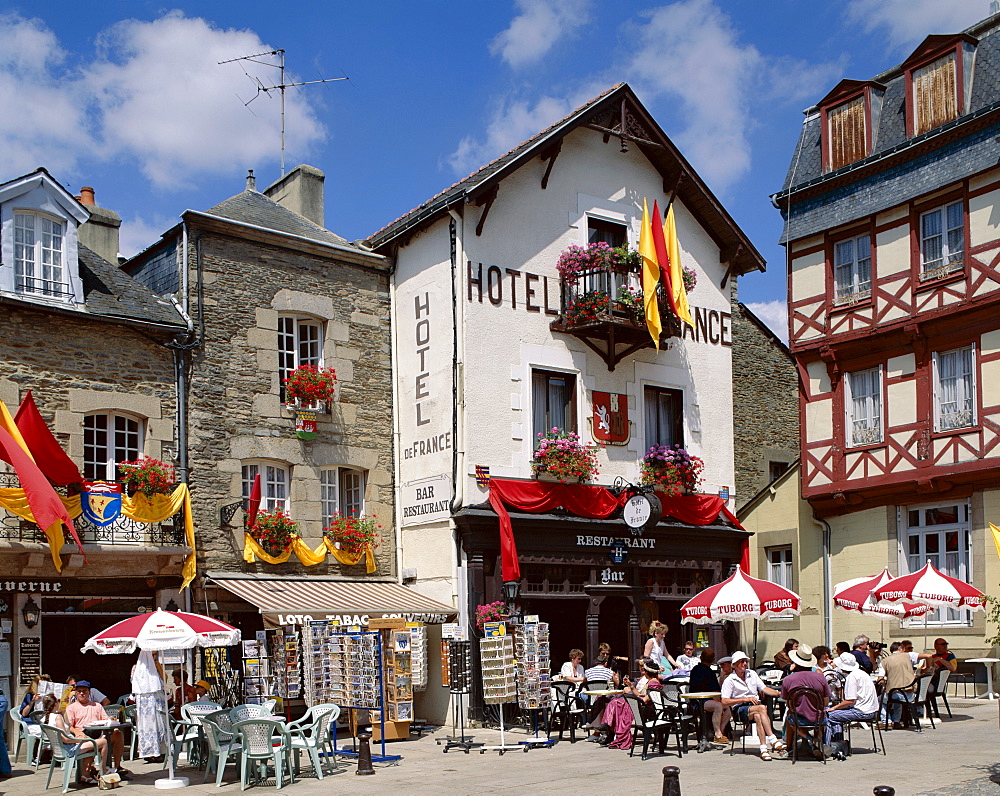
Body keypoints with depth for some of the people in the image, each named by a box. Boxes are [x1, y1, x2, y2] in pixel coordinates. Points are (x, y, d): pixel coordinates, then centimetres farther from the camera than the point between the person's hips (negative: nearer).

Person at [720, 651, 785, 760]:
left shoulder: (752, 674, 17)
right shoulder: (730, 680, 1)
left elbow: (764, 689, 15)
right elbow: (724, 701, -7)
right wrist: (745, 699, -15)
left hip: (755, 705, 4)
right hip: (739, 710, -4)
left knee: (758, 716, -36)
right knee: (762, 708, -34)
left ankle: (764, 749, -43)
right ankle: (773, 741, -40)